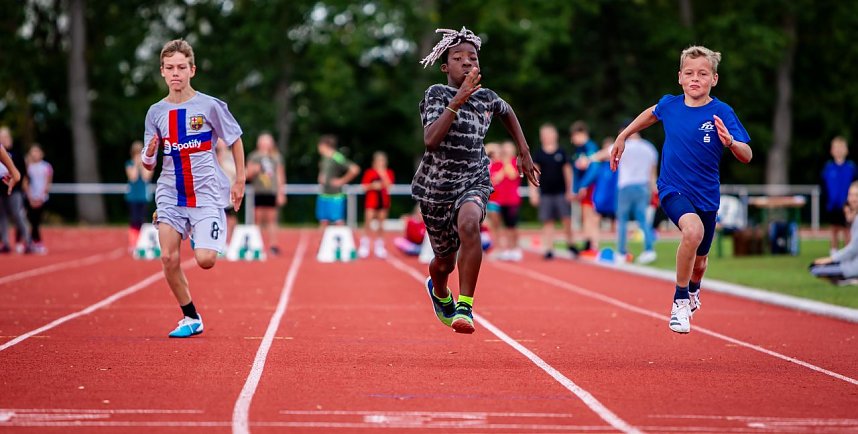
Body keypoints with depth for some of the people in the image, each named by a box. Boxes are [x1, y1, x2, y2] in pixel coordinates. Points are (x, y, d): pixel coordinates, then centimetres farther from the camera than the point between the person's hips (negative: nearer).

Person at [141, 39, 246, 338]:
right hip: (170, 197, 3)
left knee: (205, 260, -14)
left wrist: (240, 181, 6)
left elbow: (235, 140, 8)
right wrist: (149, 155, -17)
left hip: (206, 195, -3)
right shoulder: (156, 112, 4)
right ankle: (191, 318, 9)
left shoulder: (210, 106, -5)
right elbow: (149, 165, 7)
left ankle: (204, 237, 24)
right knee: (169, 258, -9)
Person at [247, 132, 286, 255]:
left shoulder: (276, 157, 12)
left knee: (271, 219, -1)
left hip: (272, 193, 1)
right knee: (258, 219, -2)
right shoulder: (253, 157, 8)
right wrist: (253, 170, -13)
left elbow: (280, 176, 13)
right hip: (258, 193, -1)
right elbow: (248, 174, 9)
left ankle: (273, 244, -2)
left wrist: (281, 193, 8)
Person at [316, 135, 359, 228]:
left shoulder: (338, 158, -16)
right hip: (323, 196, 9)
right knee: (323, 222, 11)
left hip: (335, 197, -9)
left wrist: (342, 181, -18)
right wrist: (321, 178, 13)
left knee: (339, 222, -6)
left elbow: (355, 169, -26)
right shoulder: (324, 158, 10)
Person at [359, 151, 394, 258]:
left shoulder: (388, 173, 6)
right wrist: (372, 186, -19)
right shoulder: (369, 172, 0)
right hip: (371, 200, -3)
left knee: (381, 224, 7)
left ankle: (379, 246, 14)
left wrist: (383, 174, -15)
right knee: (368, 222, -8)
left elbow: (388, 185, -7)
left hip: (384, 200, 3)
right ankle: (364, 244, -2)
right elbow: (364, 187, -1)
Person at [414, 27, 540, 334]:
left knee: (469, 224, -34)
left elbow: (507, 112, 25)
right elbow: (430, 140, -30)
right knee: (445, 260, 13)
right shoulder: (436, 94, -13)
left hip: (474, 181, 1)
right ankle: (439, 293, 52)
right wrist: (457, 101, -37)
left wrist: (524, 153, 21)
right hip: (437, 186, -1)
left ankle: (465, 307, -29)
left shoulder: (486, 98, 0)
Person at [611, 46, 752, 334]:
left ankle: (693, 290, 56)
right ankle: (680, 300, -13)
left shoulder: (722, 113, -14)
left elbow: (747, 157, -18)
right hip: (673, 189, -1)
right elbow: (651, 114, 19)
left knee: (700, 259, 17)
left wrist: (729, 142, -39)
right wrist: (622, 137, 26)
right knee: (693, 230, -32)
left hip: (706, 195, 1)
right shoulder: (669, 105, -6)